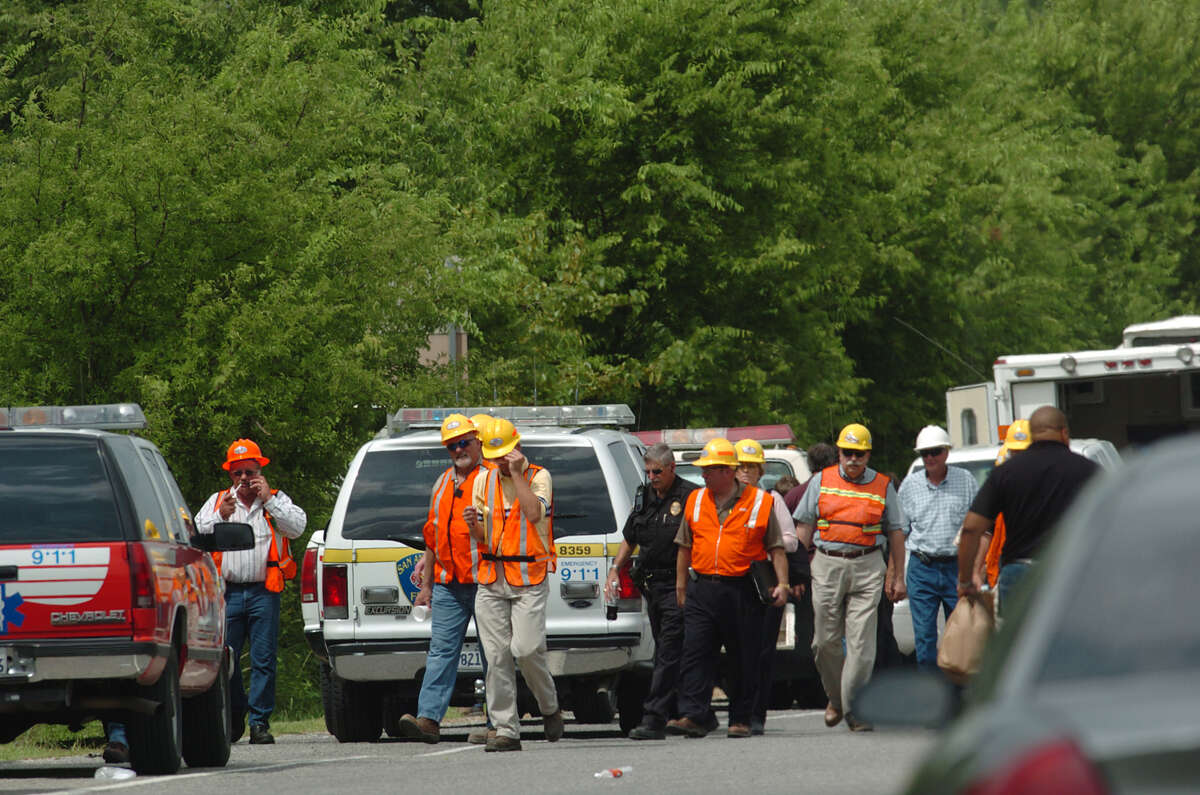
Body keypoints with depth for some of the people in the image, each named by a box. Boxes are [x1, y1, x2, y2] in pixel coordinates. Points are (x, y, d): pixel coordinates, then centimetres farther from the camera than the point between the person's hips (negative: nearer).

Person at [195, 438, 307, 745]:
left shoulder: (277, 500, 13)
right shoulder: (217, 501, 16)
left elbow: (297, 527, -3)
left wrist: (268, 501, -6)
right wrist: (220, 517, -7)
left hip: (264, 592, -1)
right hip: (228, 591, 1)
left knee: (264, 660, -4)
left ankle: (260, 722, -1)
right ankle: (235, 716, 16)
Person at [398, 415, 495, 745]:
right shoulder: (443, 483, 19)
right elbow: (432, 535, 24)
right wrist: (426, 584, 23)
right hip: (448, 586, 6)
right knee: (441, 650, -4)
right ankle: (429, 718, -11)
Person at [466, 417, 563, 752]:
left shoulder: (538, 477, 0)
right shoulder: (483, 482, 13)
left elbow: (534, 513, -19)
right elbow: (482, 537, 14)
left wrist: (517, 473, -16)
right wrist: (474, 525, -9)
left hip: (529, 578, -4)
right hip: (491, 580, 4)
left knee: (526, 649, -15)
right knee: (497, 657, -2)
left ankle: (550, 709, 11)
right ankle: (506, 731, 0)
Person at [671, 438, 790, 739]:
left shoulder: (760, 502, 1)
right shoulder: (696, 501, 11)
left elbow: (776, 547, 4)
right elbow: (685, 547, 18)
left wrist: (782, 583, -5)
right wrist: (681, 586, 16)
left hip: (742, 590, -3)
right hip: (702, 589, 3)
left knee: (744, 660, 3)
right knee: (695, 654, -8)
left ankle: (740, 719, 11)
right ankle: (694, 716, -11)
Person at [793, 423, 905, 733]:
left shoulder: (883, 486, 7)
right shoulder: (821, 481, 8)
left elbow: (895, 533, 11)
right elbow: (804, 527, 10)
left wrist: (898, 576, 6)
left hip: (867, 568, -1)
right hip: (827, 565, 1)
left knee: (861, 642, -8)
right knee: (826, 641, 2)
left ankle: (853, 707, -6)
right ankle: (836, 697, 23)